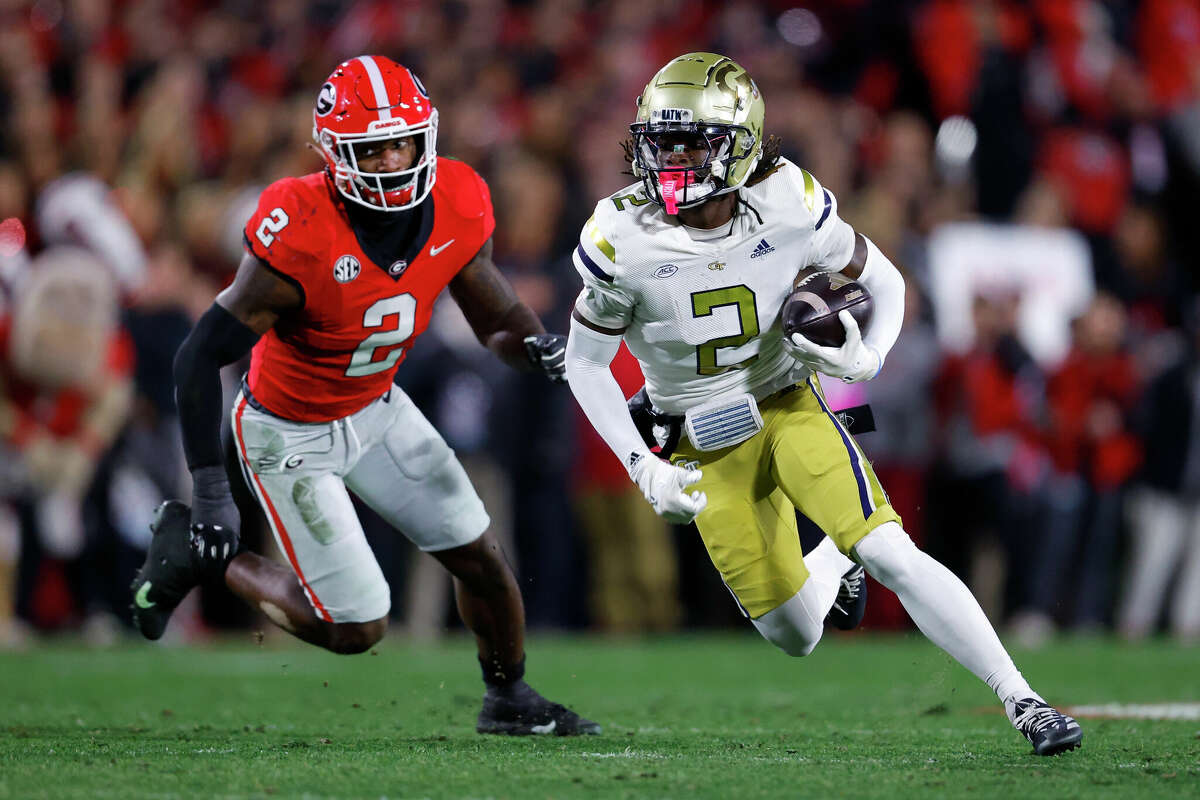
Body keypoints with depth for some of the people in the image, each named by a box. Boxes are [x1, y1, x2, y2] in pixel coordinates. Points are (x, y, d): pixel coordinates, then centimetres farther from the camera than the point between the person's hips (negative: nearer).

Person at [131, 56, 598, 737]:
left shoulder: (456, 208, -16)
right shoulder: (303, 237, -34)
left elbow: (496, 316, 0)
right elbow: (201, 357, -29)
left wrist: (536, 345, -24)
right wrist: (211, 492, -31)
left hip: (376, 408, 6)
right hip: (290, 433, -6)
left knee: (482, 559, 9)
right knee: (357, 629, -4)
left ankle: (510, 699, 36)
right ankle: (202, 553, 15)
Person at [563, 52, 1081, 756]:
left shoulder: (789, 208, -17)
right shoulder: (625, 241, -18)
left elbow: (884, 283, 0)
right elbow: (585, 364, -4)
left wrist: (866, 359, -21)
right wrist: (642, 467, -14)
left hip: (788, 407, -1)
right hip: (706, 448, 1)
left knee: (893, 556, -22)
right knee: (797, 638, 2)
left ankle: (1023, 702, -15)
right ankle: (835, 564, 39)